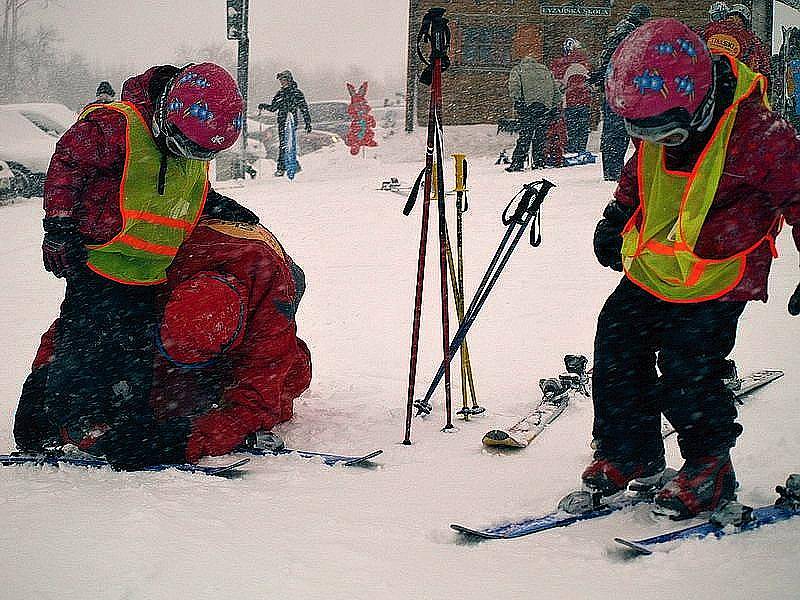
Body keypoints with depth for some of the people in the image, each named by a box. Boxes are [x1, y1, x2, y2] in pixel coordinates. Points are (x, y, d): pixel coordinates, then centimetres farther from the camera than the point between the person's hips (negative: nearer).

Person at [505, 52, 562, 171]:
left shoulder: (517, 69, 17)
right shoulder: (545, 70, 30)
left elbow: (514, 87, -3)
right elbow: (556, 91, 24)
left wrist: (517, 103, -7)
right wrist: (555, 107, 23)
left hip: (529, 105, -4)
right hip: (547, 106, 4)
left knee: (525, 136, -8)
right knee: (540, 136, 11)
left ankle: (517, 163, -13)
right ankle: (539, 162, 8)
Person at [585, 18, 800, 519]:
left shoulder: (759, 134, -25)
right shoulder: (660, 128, -4)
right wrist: (617, 217, 24)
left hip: (714, 285, -7)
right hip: (649, 272, 7)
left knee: (687, 373, -12)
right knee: (616, 350, 5)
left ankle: (710, 469, 10)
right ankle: (628, 454, 23)